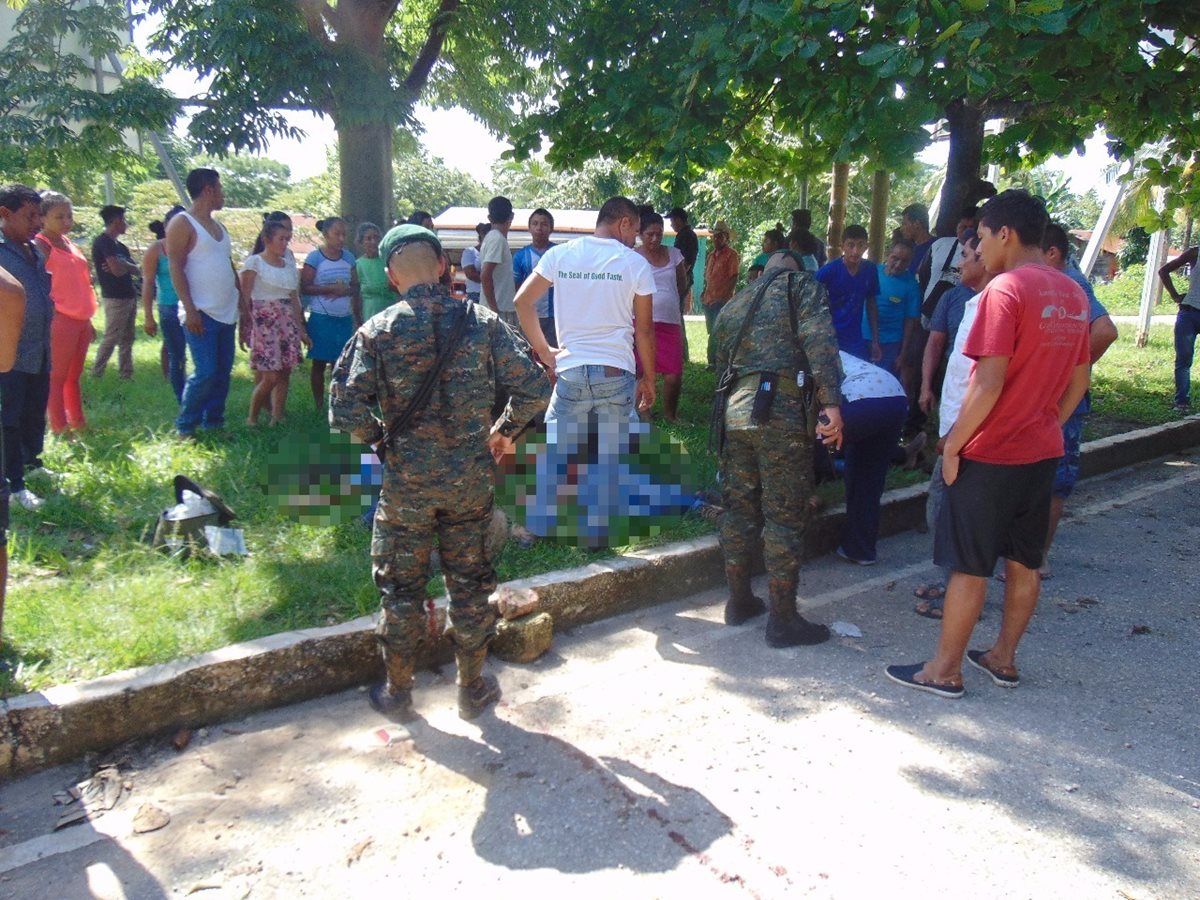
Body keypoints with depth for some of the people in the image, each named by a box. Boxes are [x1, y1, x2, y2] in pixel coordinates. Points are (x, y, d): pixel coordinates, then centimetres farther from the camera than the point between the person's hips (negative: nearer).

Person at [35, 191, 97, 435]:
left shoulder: (68, 242, 15)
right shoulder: (41, 245, -10)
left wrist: (88, 319, 21)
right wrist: (51, 314, -21)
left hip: (80, 319, 8)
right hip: (60, 320, -8)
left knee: (74, 376, 15)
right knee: (57, 377, -3)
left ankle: (78, 423, 24)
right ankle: (60, 429, 1)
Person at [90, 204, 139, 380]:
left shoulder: (119, 245, 17)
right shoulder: (103, 241, -11)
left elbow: (135, 269, 11)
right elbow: (117, 270, -20)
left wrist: (121, 265, -9)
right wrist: (127, 265, 1)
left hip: (129, 296, 9)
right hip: (115, 298, -9)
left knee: (127, 339, 11)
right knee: (111, 338, -6)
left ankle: (126, 374, 16)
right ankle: (96, 373, 2)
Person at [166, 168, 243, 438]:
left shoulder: (219, 226, 18)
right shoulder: (182, 223, -6)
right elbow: (175, 268, -12)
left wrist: (242, 300, 16)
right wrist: (190, 310, -19)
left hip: (227, 312, 8)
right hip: (201, 314, -8)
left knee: (223, 371, 9)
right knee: (205, 372, -11)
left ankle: (213, 421, 19)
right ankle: (185, 426, 2)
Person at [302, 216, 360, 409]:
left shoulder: (348, 257, 7)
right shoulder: (315, 257, -6)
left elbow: (355, 286, 10)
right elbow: (305, 288, -12)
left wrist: (346, 291, -10)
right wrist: (332, 288, -19)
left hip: (345, 319, 4)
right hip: (321, 318, -4)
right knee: (319, 363, 4)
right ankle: (319, 405, 12)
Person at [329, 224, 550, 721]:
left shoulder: (377, 331, -9)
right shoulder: (481, 322, -5)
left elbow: (346, 409, -15)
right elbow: (533, 388, -9)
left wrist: (379, 436, 4)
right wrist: (505, 430, 7)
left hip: (406, 480, -1)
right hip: (471, 478, 1)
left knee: (401, 587, 15)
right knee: (470, 582, 16)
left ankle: (397, 693, 29)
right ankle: (473, 689, 30)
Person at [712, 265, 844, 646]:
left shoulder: (733, 305, 27)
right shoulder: (802, 285, 9)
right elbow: (819, 341, -9)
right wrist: (831, 402, -17)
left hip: (733, 411, 6)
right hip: (782, 411, -6)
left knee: (739, 508, 15)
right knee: (785, 516, 0)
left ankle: (739, 601, 26)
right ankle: (783, 621, 6)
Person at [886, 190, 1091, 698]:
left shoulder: (1005, 290, -17)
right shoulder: (1073, 294, 9)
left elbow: (989, 383, -22)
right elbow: (1078, 383, 14)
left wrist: (953, 446, -14)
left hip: (991, 454, -8)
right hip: (1043, 452, 8)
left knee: (969, 566, 2)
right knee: (1024, 562, 16)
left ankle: (944, 671, 12)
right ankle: (1003, 659, 29)